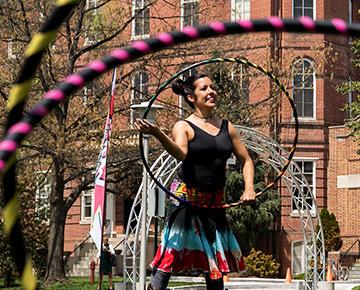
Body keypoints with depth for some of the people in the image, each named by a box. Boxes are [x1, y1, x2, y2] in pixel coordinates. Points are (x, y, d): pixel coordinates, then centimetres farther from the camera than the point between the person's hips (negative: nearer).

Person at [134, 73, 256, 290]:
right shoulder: (184, 126, -4)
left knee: (216, 258, 9)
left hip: (214, 202, 5)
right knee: (172, 251, -12)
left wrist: (249, 188, -1)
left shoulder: (227, 127, 11)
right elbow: (180, 153, -25)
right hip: (186, 197, -5)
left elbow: (246, 160, 16)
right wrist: (158, 134, -43)